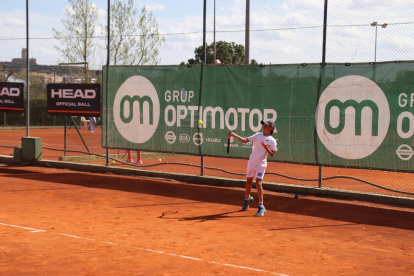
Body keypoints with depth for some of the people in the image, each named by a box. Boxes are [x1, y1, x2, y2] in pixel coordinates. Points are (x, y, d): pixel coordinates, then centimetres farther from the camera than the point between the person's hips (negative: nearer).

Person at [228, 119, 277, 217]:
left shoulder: (272, 141, -6)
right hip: (251, 162, 4)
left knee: (258, 183, -16)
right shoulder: (258, 135, 4)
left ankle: (261, 207, -10)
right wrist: (234, 135, -10)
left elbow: (272, 155, -10)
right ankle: (247, 198, 42)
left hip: (261, 164, -4)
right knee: (248, 182, 15)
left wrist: (266, 147, -25)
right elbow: (245, 140, 0)